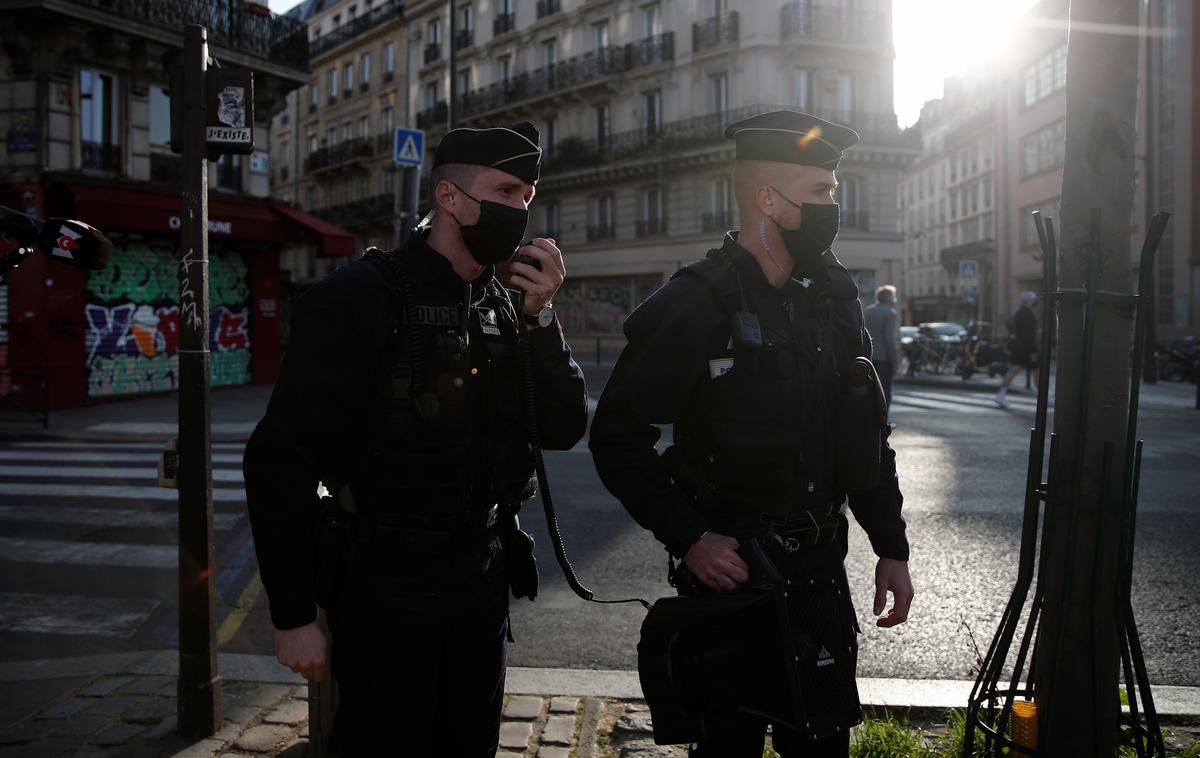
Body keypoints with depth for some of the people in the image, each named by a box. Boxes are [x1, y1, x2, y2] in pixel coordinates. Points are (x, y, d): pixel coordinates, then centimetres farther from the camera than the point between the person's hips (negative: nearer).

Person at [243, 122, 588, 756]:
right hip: (386, 589, -6)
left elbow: (564, 431, 2)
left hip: (483, 578, 6)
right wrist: (294, 616, -16)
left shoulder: (507, 307, 5)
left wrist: (539, 318, -11)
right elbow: (279, 460, -17)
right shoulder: (360, 298, -15)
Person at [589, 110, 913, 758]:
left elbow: (867, 431, 12)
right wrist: (687, 538, -20)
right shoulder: (696, 304, -15)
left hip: (821, 562, 6)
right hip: (730, 566, -6)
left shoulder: (834, 296, 6)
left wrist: (891, 547, 9)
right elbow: (617, 437, -14)